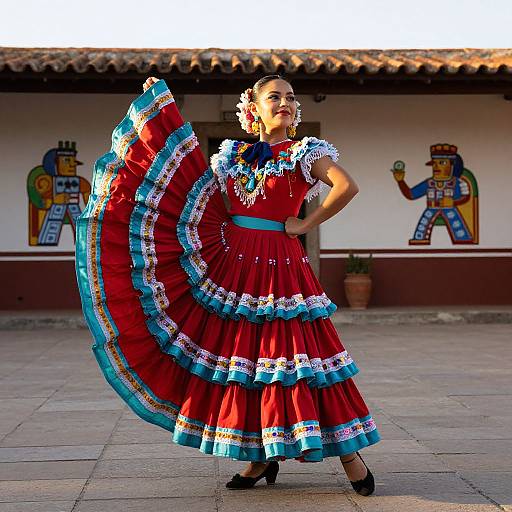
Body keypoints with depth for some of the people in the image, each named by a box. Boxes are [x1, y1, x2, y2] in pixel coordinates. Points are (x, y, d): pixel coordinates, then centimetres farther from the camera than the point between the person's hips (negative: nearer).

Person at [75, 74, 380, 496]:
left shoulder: (305, 152, 0)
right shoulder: (233, 154, 14)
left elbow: (347, 186, -15)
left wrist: (306, 225, -12)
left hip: (278, 266, -5)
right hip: (231, 262, 5)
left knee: (291, 350, -8)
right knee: (239, 352, 5)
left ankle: (348, 451, 3)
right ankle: (261, 456, 18)